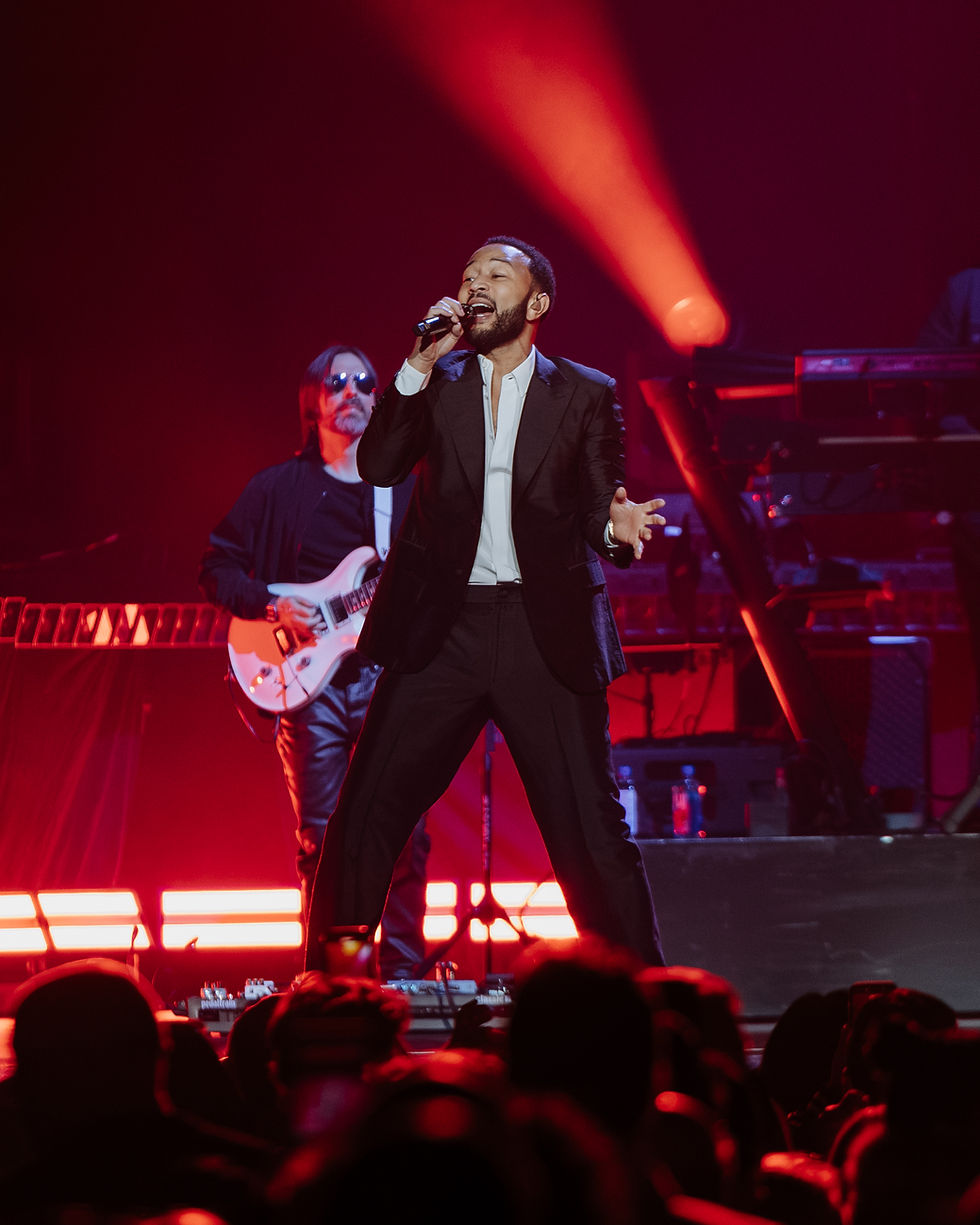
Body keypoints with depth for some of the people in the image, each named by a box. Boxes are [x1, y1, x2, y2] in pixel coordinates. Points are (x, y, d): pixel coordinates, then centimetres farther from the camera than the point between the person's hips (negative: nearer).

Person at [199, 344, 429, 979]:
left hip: (390, 672, 1)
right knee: (322, 837, -1)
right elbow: (217, 568, 7)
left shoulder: (407, 490, 14)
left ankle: (403, 968, 3)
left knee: (406, 831, -5)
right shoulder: (278, 489, 8)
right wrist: (272, 605, -8)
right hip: (311, 680, -1)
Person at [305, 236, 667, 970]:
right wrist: (421, 363, -7)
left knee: (594, 837, -3)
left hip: (545, 633, -1)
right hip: (442, 629, 2)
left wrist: (619, 525, -18)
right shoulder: (437, 384, 13)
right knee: (363, 821, -2)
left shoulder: (585, 394, 9)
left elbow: (596, 510, 5)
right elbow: (378, 466, -1)